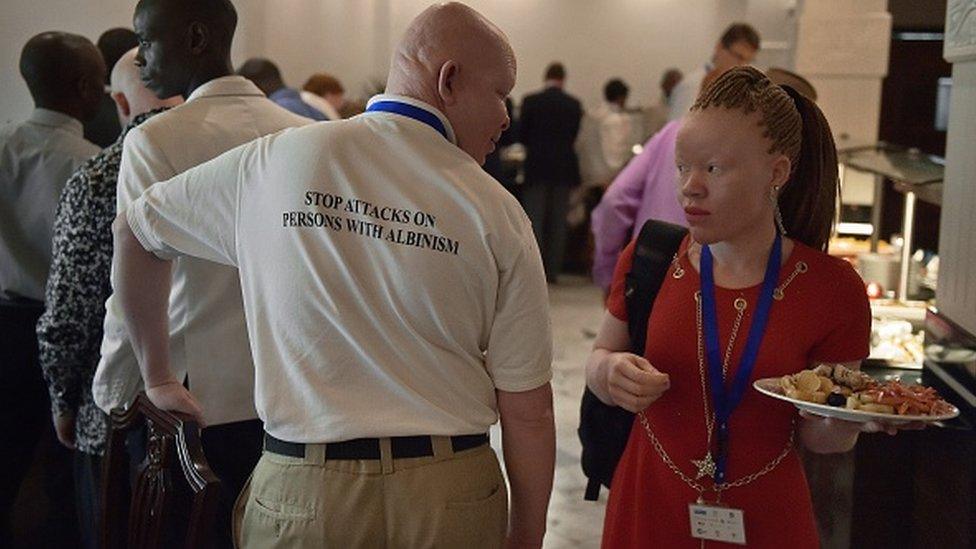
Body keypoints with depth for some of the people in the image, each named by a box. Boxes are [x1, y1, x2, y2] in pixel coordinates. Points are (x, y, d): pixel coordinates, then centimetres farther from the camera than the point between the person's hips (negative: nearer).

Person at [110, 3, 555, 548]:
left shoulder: (271, 162, -2)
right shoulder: (498, 212, -7)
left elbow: (134, 230, 14)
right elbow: (528, 411, -6)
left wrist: (159, 376, 24)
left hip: (300, 495, 1)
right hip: (454, 493, 0)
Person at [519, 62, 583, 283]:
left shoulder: (530, 101, -6)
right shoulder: (574, 105, -1)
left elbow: (521, 135, -1)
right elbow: (575, 136, 6)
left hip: (536, 167, -2)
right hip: (564, 168, 2)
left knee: (534, 220, 3)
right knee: (558, 221, 7)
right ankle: (552, 270, 9)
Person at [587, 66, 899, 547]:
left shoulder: (833, 289, -12)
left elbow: (814, 435, -4)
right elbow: (599, 359, 6)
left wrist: (844, 420, -25)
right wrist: (611, 373, -16)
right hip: (649, 510, 1)